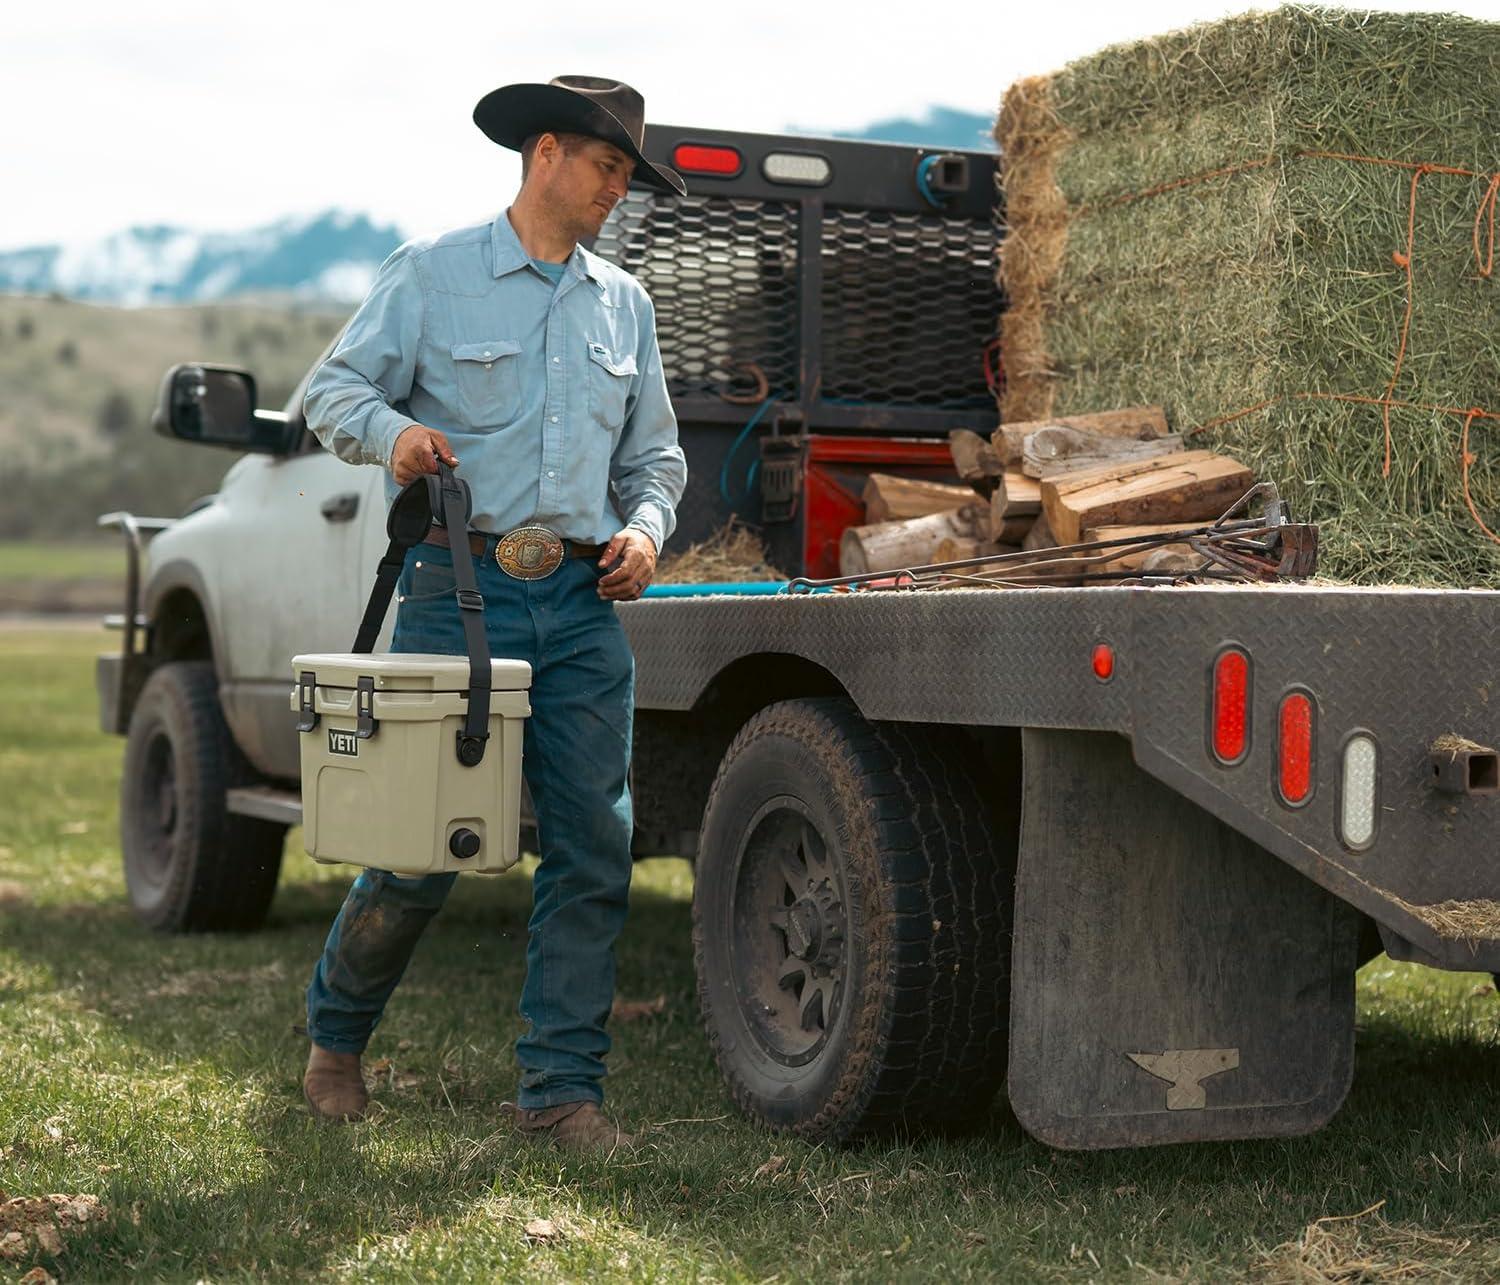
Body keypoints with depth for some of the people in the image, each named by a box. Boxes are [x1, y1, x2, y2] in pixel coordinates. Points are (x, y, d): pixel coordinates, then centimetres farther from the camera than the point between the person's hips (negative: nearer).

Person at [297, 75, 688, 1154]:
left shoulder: (625, 303, 18)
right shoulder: (434, 274, 4)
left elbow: (655, 453, 24)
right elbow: (335, 389, 3)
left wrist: (645, 529, 4)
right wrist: (391, 430, -18)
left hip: (584, 605, 5)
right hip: (461, 589, -4)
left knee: (595, 842, -2)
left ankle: (563, 1085, 8)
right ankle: (336, 1038, 23)